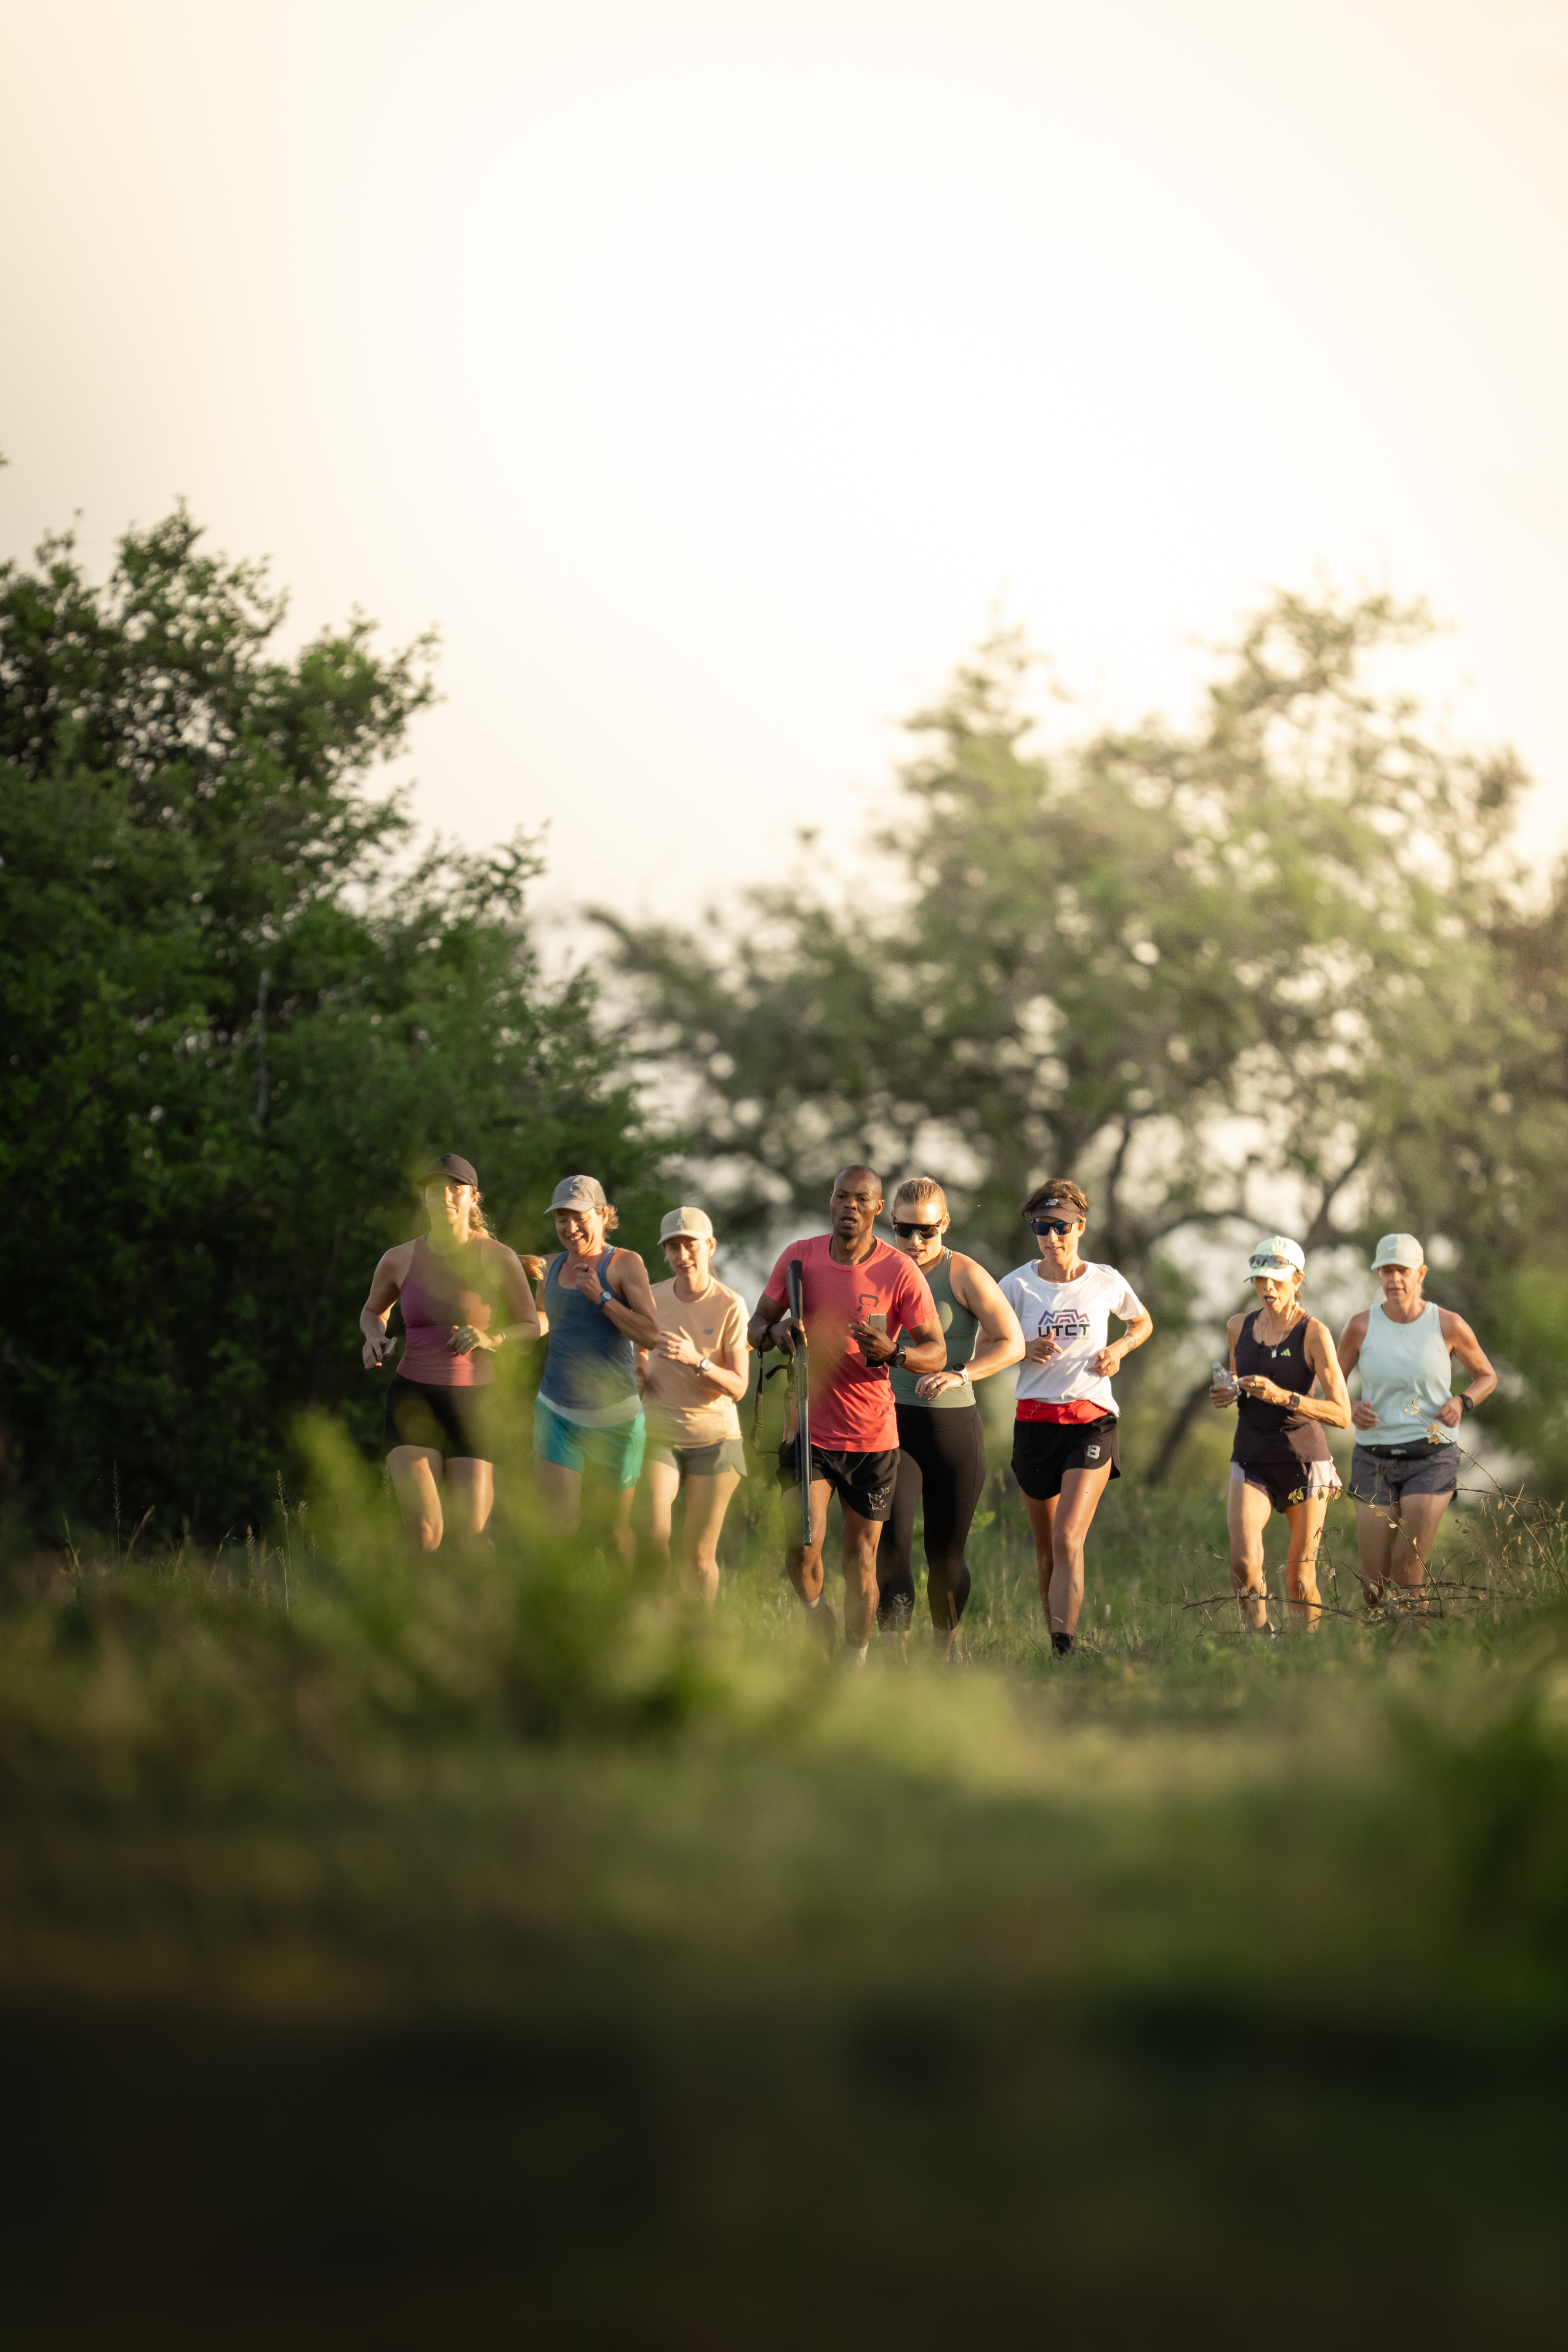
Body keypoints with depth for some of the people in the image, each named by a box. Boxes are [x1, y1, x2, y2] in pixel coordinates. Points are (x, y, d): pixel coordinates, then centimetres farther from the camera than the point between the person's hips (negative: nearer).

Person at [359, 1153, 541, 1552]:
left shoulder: (498, 1258, -6)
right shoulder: (400, 1259, 0)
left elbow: (531, 1326, 5)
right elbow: (373, 1311, 20)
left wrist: (489, 1338, -16)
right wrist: (375, 1337, -4)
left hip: (473, 1404, 0)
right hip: (413, 1402, 0)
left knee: (472, 1540, -4)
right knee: (424, 1537, -18)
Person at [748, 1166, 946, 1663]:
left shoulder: (900, 1273, -7)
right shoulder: (799, 1257, 0)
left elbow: (937, 1352, -5)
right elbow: (756, 1327, 7)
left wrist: (893, 1352, -26)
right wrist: (774, 1332, -17)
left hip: (872, 1436, -1)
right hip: (808, 1429, 1)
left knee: (860, 1558, 6)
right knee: (802, 1546, -15)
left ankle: (856, 1663, 21)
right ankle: (821, 1622, 14)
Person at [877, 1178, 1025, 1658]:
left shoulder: (964, 1275, -4)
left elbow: (1012, 1343, -8)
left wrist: (959, 1374, -21)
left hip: (954, 1426, -2)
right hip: (893, 1423, 2)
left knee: (946, 1553, 6)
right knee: (891, 1540, -15)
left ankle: (946, 1645, 29)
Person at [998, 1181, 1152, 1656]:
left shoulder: (1107, 1282, 2)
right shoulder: (1017, 1285, 0)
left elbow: (1143, 1322, 22)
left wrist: (1118, 1349, 1)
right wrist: (1026, 1350, -12)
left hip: (1091, 1420, -2)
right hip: (1036, 1420, 2)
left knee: (1068, 1540, -17)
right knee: (1045, 1546, 9)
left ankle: (1063, 1648, -23)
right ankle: (1053, 1637, 23)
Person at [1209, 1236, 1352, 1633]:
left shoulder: (1313, 1333, -9)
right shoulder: (1239, 1327, 6)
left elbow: (1342, 1414, -13)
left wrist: (1283, 1396, -25)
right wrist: (1226, 1395, 1)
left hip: (1304, 1459, -3)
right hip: (1252, 1460, 3)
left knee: (1300, 1579, 1)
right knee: (1244, 1562, -20)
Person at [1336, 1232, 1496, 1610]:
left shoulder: (1448, 1325, -4)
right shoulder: (1361, 1326, -3)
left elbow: (1486, 1376, 12)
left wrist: (1462, 1403, -9)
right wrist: (1351, 1409, -13)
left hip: (1432, 1457, -1)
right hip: (1375, 1461, 1)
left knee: (1407, 1570, -16)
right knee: (1375, 1581, 0)